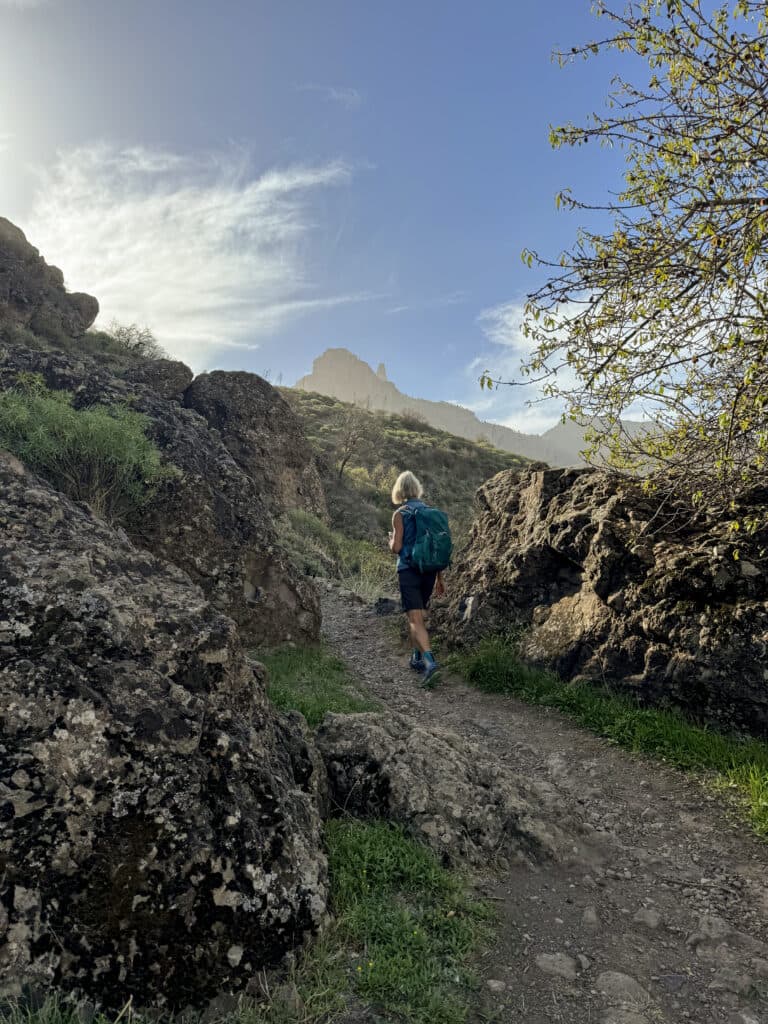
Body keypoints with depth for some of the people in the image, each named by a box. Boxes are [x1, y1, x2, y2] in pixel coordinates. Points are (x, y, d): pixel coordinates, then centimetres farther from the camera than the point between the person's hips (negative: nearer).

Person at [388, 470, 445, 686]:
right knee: (418, 615, 21)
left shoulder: (400, 514, -7)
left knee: (416, 619, -7)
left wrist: (391, 541, 13)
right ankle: (417, 658, 29)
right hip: (429, 570, 5)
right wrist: (440, 577, 15)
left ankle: (429, 660, -24)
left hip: (408, 570, -5)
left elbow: (396, 547, -11)